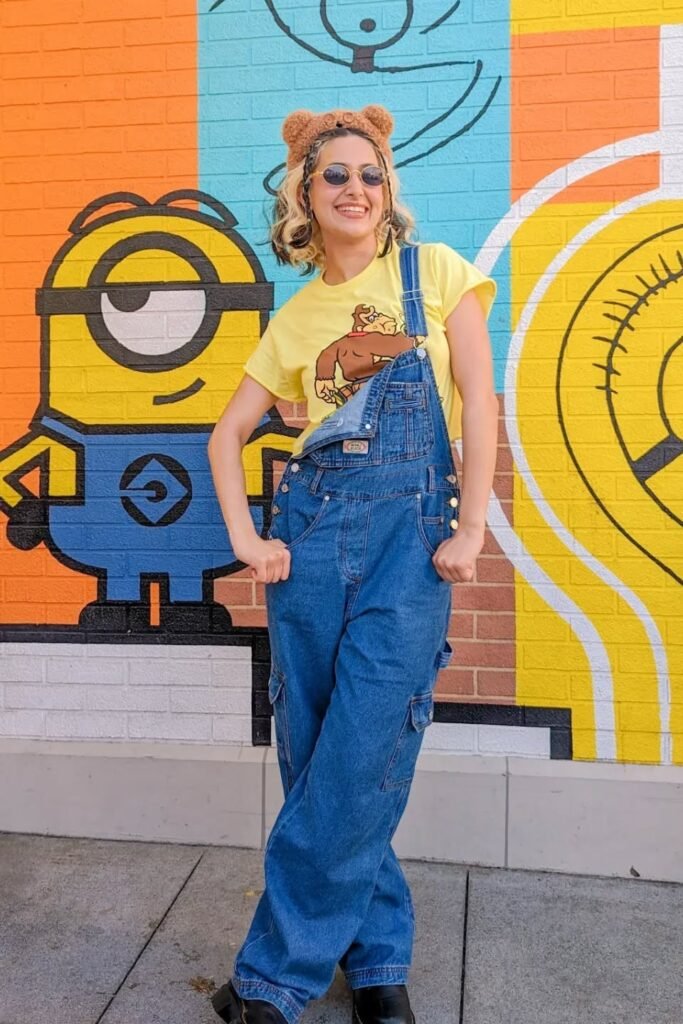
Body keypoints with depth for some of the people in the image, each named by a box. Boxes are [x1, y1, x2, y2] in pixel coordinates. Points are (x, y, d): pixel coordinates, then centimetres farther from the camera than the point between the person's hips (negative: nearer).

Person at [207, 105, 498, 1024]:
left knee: (359, 763, -6)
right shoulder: (296, 317, 13)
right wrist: (246, 537, 1)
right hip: (312, 525, 4)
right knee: (315, 756, 5)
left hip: (411, 528, -3)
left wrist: (469, 530, -9)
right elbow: (229, 434, 15)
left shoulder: (434, 271, 5)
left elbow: (478, 399, -2)